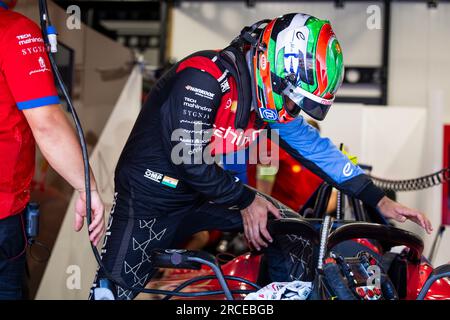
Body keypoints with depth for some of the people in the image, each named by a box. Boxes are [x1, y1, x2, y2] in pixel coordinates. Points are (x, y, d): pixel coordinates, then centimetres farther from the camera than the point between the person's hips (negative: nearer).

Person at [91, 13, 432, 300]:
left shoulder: (273, 101, 0)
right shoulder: (206, 76, -25)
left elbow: (314, 146, 7)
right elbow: (188, 157, -26)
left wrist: (379, 200, 5)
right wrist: (245, 200, -15)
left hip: (200, 196, 8)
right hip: (149, 199, -7)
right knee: (115, 290, -10)